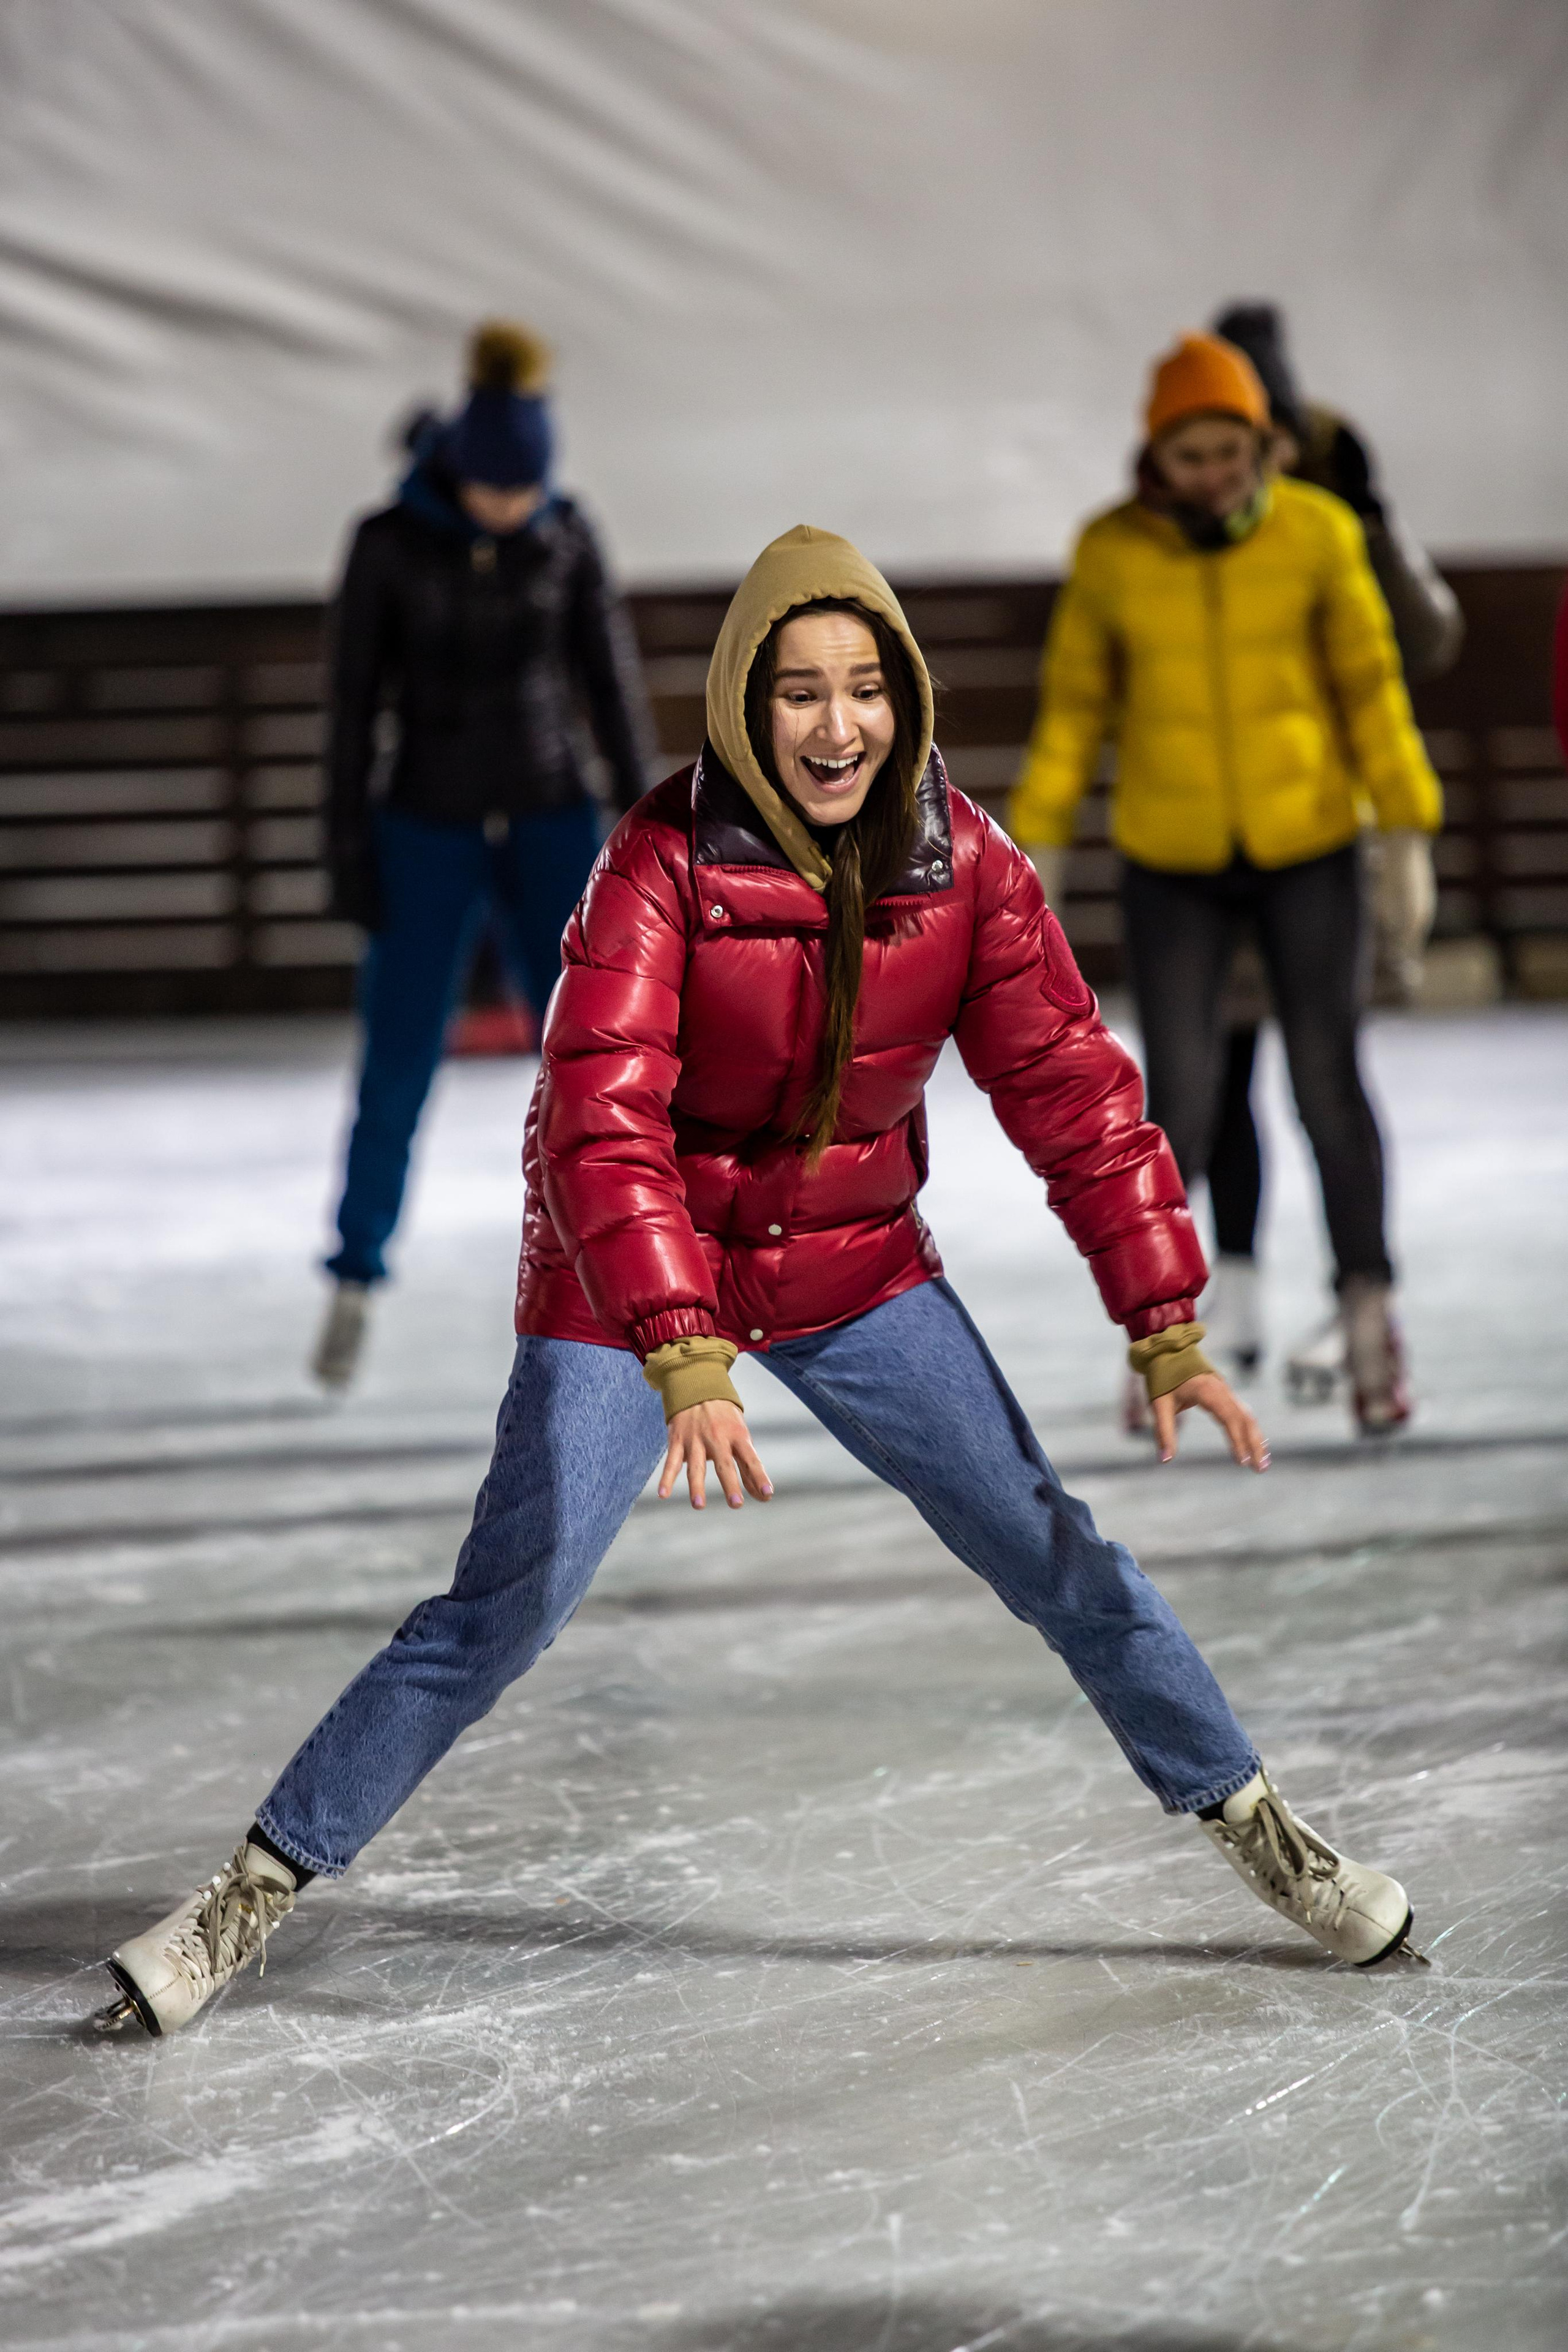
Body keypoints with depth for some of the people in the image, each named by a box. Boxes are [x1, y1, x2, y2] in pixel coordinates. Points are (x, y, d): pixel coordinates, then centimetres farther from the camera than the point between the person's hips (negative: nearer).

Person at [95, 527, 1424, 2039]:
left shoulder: (963, 864, -11)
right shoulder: (665, 861, -23)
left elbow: (1073, 1090, -8)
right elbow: (599, 1120, -32)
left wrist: (1166, 1332, -14)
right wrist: (685, 1366, -43)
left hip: (856, 1270, 3)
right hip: (630, 1285, -3)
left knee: (1057, 1556, 3)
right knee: (503, 1608, -9)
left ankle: (1250, 1821, 22)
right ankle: (261, 1887, 5)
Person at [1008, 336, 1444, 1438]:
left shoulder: (1317, 533, -7)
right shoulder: (1111, 554, -5)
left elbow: (1372, 685, -1)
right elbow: (1074, 707, 3)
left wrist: (1409, 835, -4)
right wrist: (1037, 845, -1)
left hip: (1308, 851, 0)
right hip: (1172, 866, 0)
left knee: (1329, 1082, -1)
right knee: (1179, 1101, -2)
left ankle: (1369, 1306, 15)